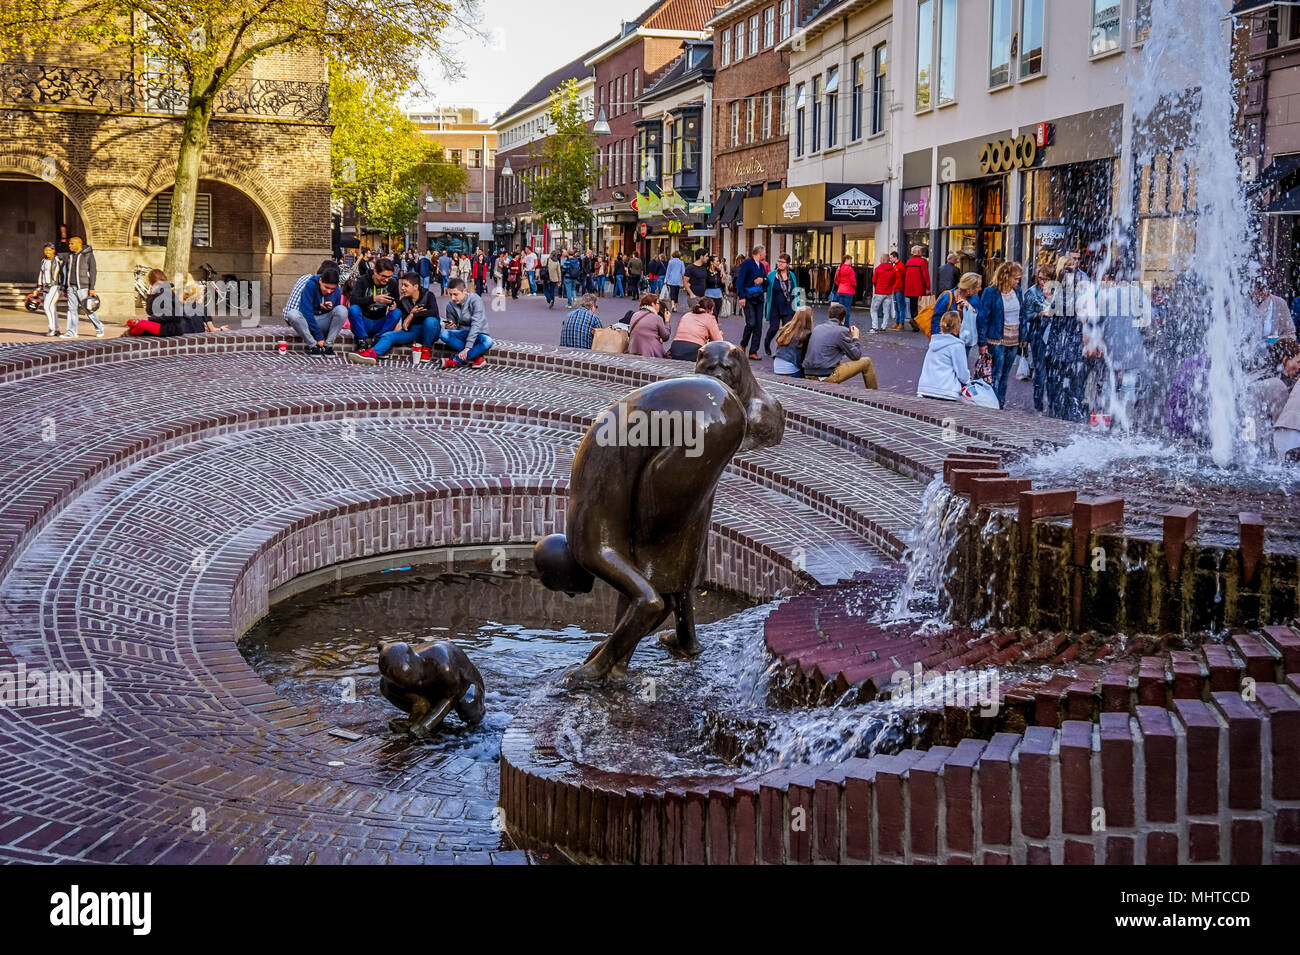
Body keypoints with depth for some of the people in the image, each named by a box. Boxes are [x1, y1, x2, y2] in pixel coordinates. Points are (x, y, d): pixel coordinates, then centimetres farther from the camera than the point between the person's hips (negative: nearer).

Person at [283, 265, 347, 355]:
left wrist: (331, 307, -19)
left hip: (324, 325, 3)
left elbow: (338, 313, 7)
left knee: (342, 310, -24)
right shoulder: (311, 285, -17)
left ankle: (328, 345, -20)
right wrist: (319, 337, -24)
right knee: (292, 314, -34)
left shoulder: (336, 290, -4)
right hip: (307, 322, -2)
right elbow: (306, 312, -21)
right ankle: (313, 345, -25)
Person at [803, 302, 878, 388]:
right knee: (867, 362, 3)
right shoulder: (841, 330, -7)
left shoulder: (817, 328, 13)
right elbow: (856, 356, -1)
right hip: (826, 376, -8)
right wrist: (855, 338, 15)